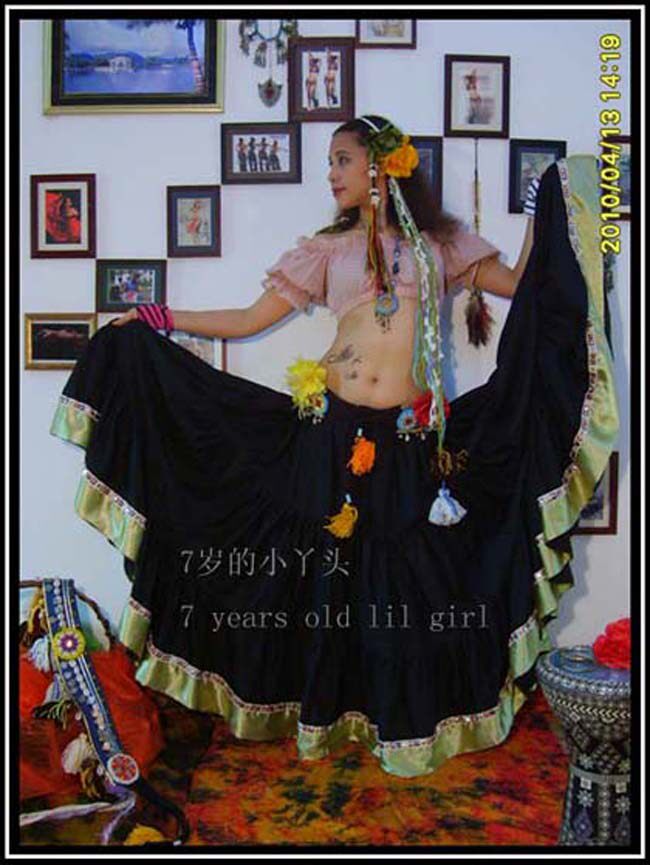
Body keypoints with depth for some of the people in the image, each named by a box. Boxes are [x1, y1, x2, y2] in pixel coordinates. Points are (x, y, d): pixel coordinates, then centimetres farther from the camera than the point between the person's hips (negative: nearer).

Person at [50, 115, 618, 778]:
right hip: (335, 431, 0)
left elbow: (524, 285, 15)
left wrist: (549, 206, 10)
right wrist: (155, 319, 8)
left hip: (411, 439, 0)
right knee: (329, 575, 8)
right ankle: (323, 717, 29)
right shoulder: (328, 247, 13)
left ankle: (410, 725, 28)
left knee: (418, 580, 5)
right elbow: (248, 320, 11)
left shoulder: (436, 241, 14)